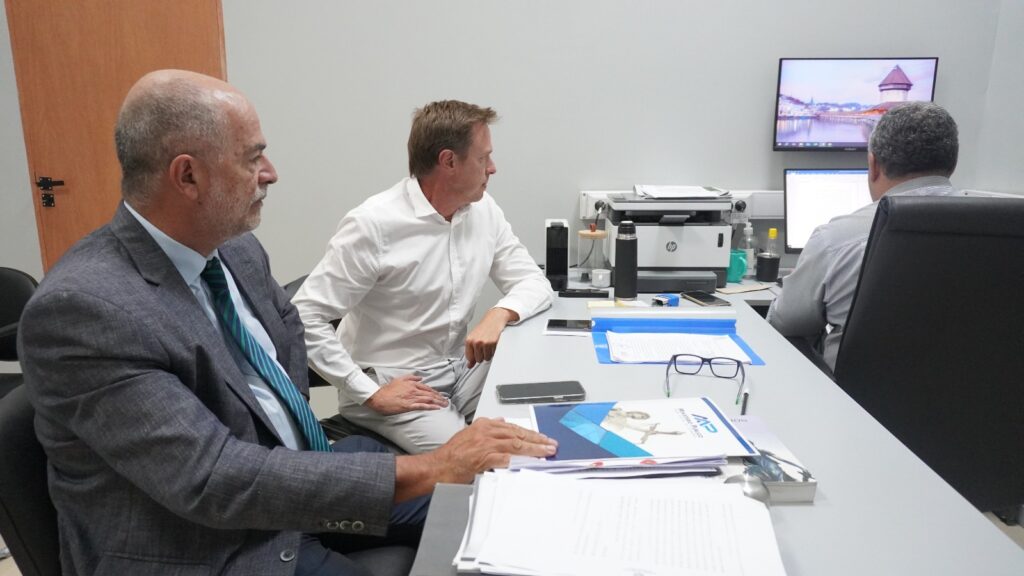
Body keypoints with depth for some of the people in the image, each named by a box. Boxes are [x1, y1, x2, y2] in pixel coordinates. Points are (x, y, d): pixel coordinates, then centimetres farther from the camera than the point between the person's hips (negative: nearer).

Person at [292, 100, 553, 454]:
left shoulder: (483, 209, 0)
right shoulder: (373, 225, -19)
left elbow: (534, 281, 4)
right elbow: (305, 318, -18)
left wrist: (500, 315, -18)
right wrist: (370, 394, -21)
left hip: (462, 369, 6)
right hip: (395, 384, -6)